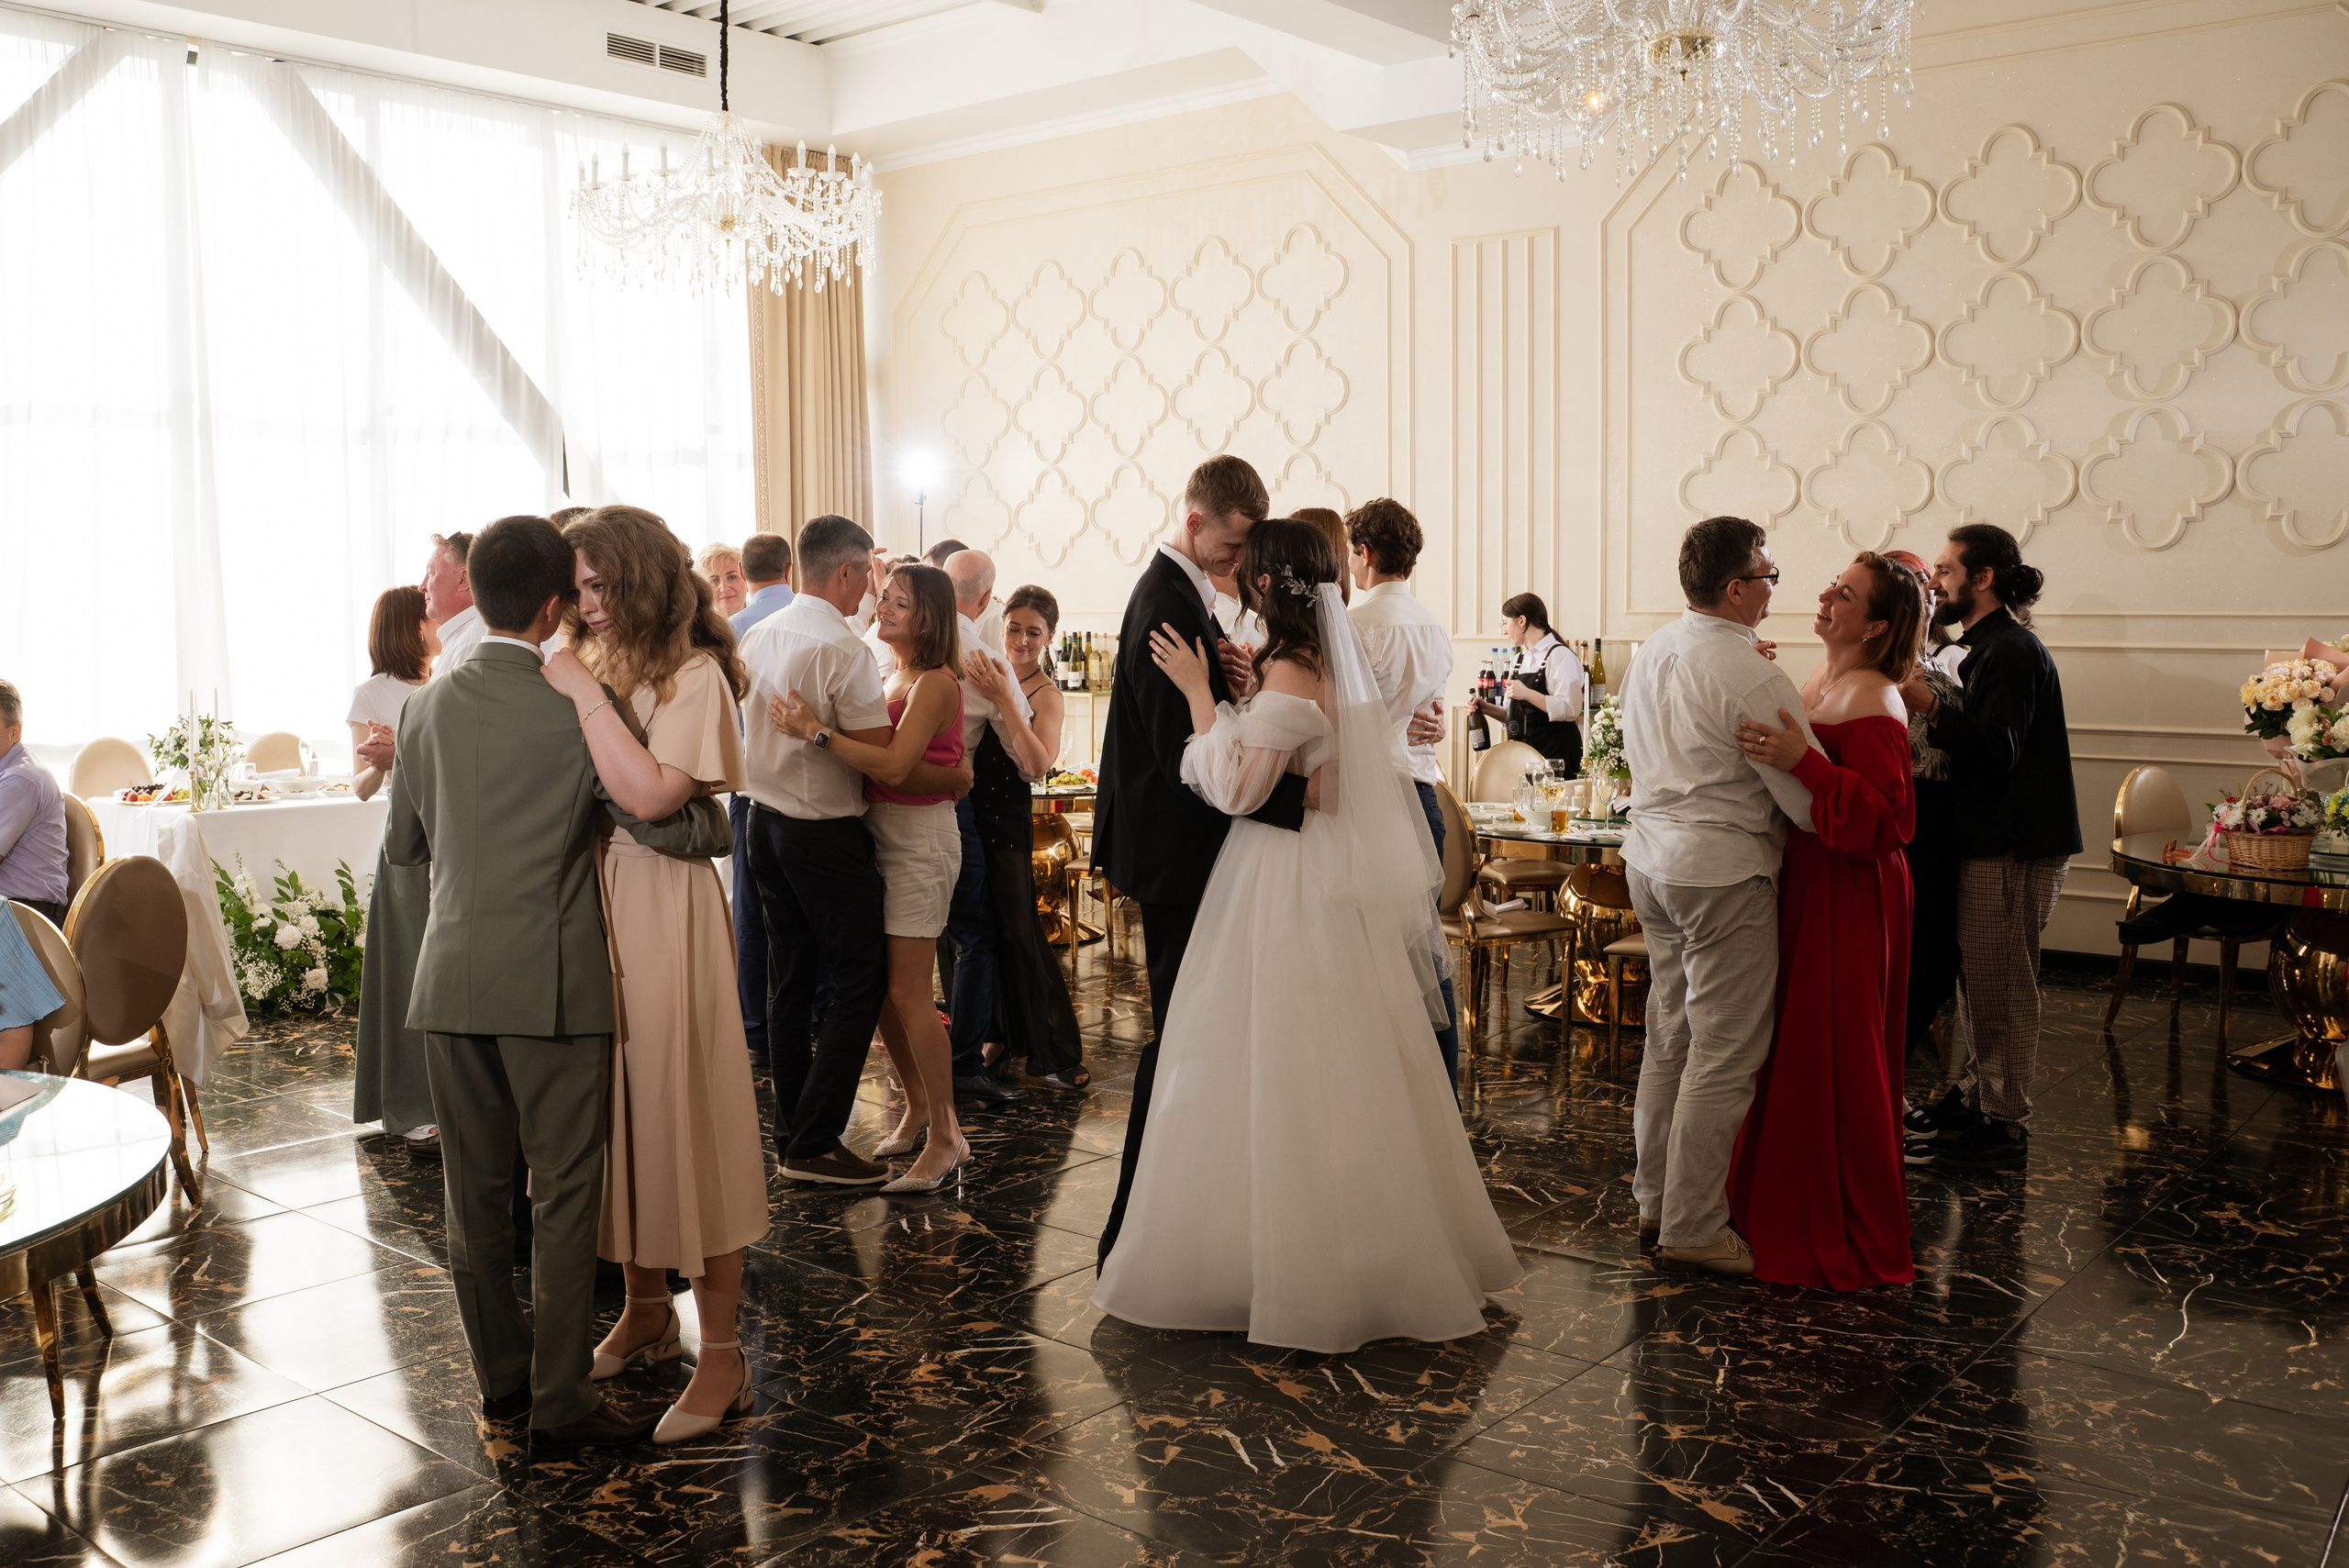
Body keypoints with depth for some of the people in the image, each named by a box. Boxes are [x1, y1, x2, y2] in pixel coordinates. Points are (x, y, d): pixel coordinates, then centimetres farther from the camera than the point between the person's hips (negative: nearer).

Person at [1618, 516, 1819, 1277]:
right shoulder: (1750, 675, -18)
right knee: (1723, 1052, -1)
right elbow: (1808, 798, -15)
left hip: (1651, 855, 9)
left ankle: (1655, 1198, 26)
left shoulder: (1651, 653, 9)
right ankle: (1693, 1226, 5)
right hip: (1723, 870, -9)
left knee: (1670, 1035, 16)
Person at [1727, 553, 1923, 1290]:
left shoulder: (1873, 703, -18)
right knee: (1794, 1052, 16)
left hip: (1848, 899, -9)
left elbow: (1885, 820, -26)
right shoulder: (1820, 678, 10)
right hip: (1805, 883, 9)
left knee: (1833, 1061, 0)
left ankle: (1844, 1239, 15)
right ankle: (1788, 1210, 31)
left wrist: (1801, 760, -33)